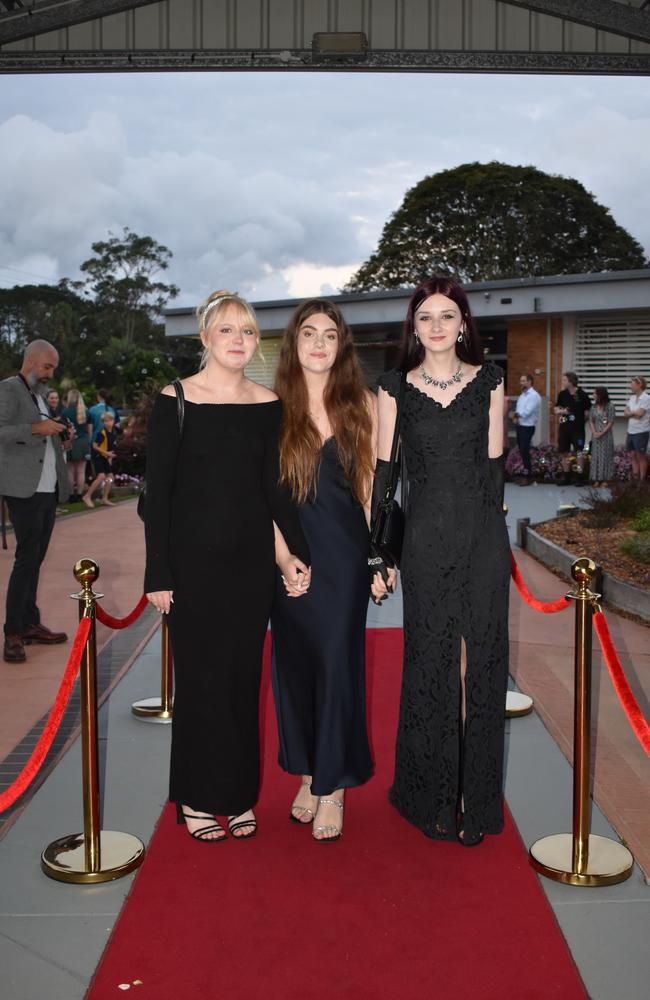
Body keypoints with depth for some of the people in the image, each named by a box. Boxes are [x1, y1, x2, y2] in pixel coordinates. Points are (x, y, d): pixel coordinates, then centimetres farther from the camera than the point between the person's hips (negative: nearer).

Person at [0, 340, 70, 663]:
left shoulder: (40, 395, 20)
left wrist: (57, 433, 10)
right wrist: (36, 428, -25)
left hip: (47, 490, 8)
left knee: (35, 559, 10)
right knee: (26, 559, -9)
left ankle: (30, 624, 16)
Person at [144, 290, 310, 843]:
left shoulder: (268, 404, 4)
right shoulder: (175, 400, -5)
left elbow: (274, 486, 7)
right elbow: (157, 490, -6)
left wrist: (297, 550, -6)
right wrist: (158, 573, -9)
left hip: (252, 557, 3)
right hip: (194, 556, -3)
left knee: (243, 675, 9)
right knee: (200, 675, 5)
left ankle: (238, 794, 25)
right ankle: (198, 798, 22)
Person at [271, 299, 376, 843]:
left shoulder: (362, 403, 2)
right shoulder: (275, 406, 1)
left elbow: (372, 483, 3)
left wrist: (380, 554, 0)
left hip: (345, 552, -1)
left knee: (338, 663, 2)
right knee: (295, 661, 10)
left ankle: (332, 787, 15)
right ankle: (307, 772, 28)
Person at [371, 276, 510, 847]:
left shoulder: (489, 381, 5)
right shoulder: (394, 388, 3)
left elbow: (493, 464, 7)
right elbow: (382, 473, 2)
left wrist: (484, 529, 7)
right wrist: (378, 554, -1)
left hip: (483, 537, 1)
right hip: (424, 538, 0)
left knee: (480, 662, 4)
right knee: (430, 665, 6)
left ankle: (476, 800, 18)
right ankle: (433, 797, 22)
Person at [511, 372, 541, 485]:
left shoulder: (534, 395, -14)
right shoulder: (522, 395, 14)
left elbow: (526, 412, -21)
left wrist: (516, 414, -6)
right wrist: (516, 416, -8)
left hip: (527, 427, -8)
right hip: (520, 426, 8)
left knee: (524, 451, -7)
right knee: (522, 451, 11)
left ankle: (528, 477, 0)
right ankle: (526, 473, 20)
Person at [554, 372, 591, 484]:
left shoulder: (582, 395, -8)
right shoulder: (562, 394, 6)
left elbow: (588, 411, -1)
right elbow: (556, 409, 14)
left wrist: (580, 420, -6)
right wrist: (561, 411, -7)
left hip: (577, 428, -5)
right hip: (564, 427, 5)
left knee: (578, 451, -6)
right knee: (564, 452, 10)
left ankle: (580, 477, 0)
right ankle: (565, 476, 20)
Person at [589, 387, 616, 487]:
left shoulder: (610, 406, -6)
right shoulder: (594, 407, 8)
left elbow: (611, 422, -8)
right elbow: (591, 421, 6)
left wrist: (602, 433, -15)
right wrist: (594, 432, -9)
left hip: (606, 435, -4)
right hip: (595, 435, 4)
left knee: (605, 456, 0)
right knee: (595, 456, 4)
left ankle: (605, 479, 5)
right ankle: (596, 479, 10)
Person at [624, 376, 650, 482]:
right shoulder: (632, 398, 11)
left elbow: (639, 414, -18)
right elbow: (625, 413, 5)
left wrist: (630, 413, -2)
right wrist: (634, 413, -11)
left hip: (641, 432, -7)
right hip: (630, 431, 7)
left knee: (641, 456, 1)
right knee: (632, 455, 10)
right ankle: (635, 478, 19)